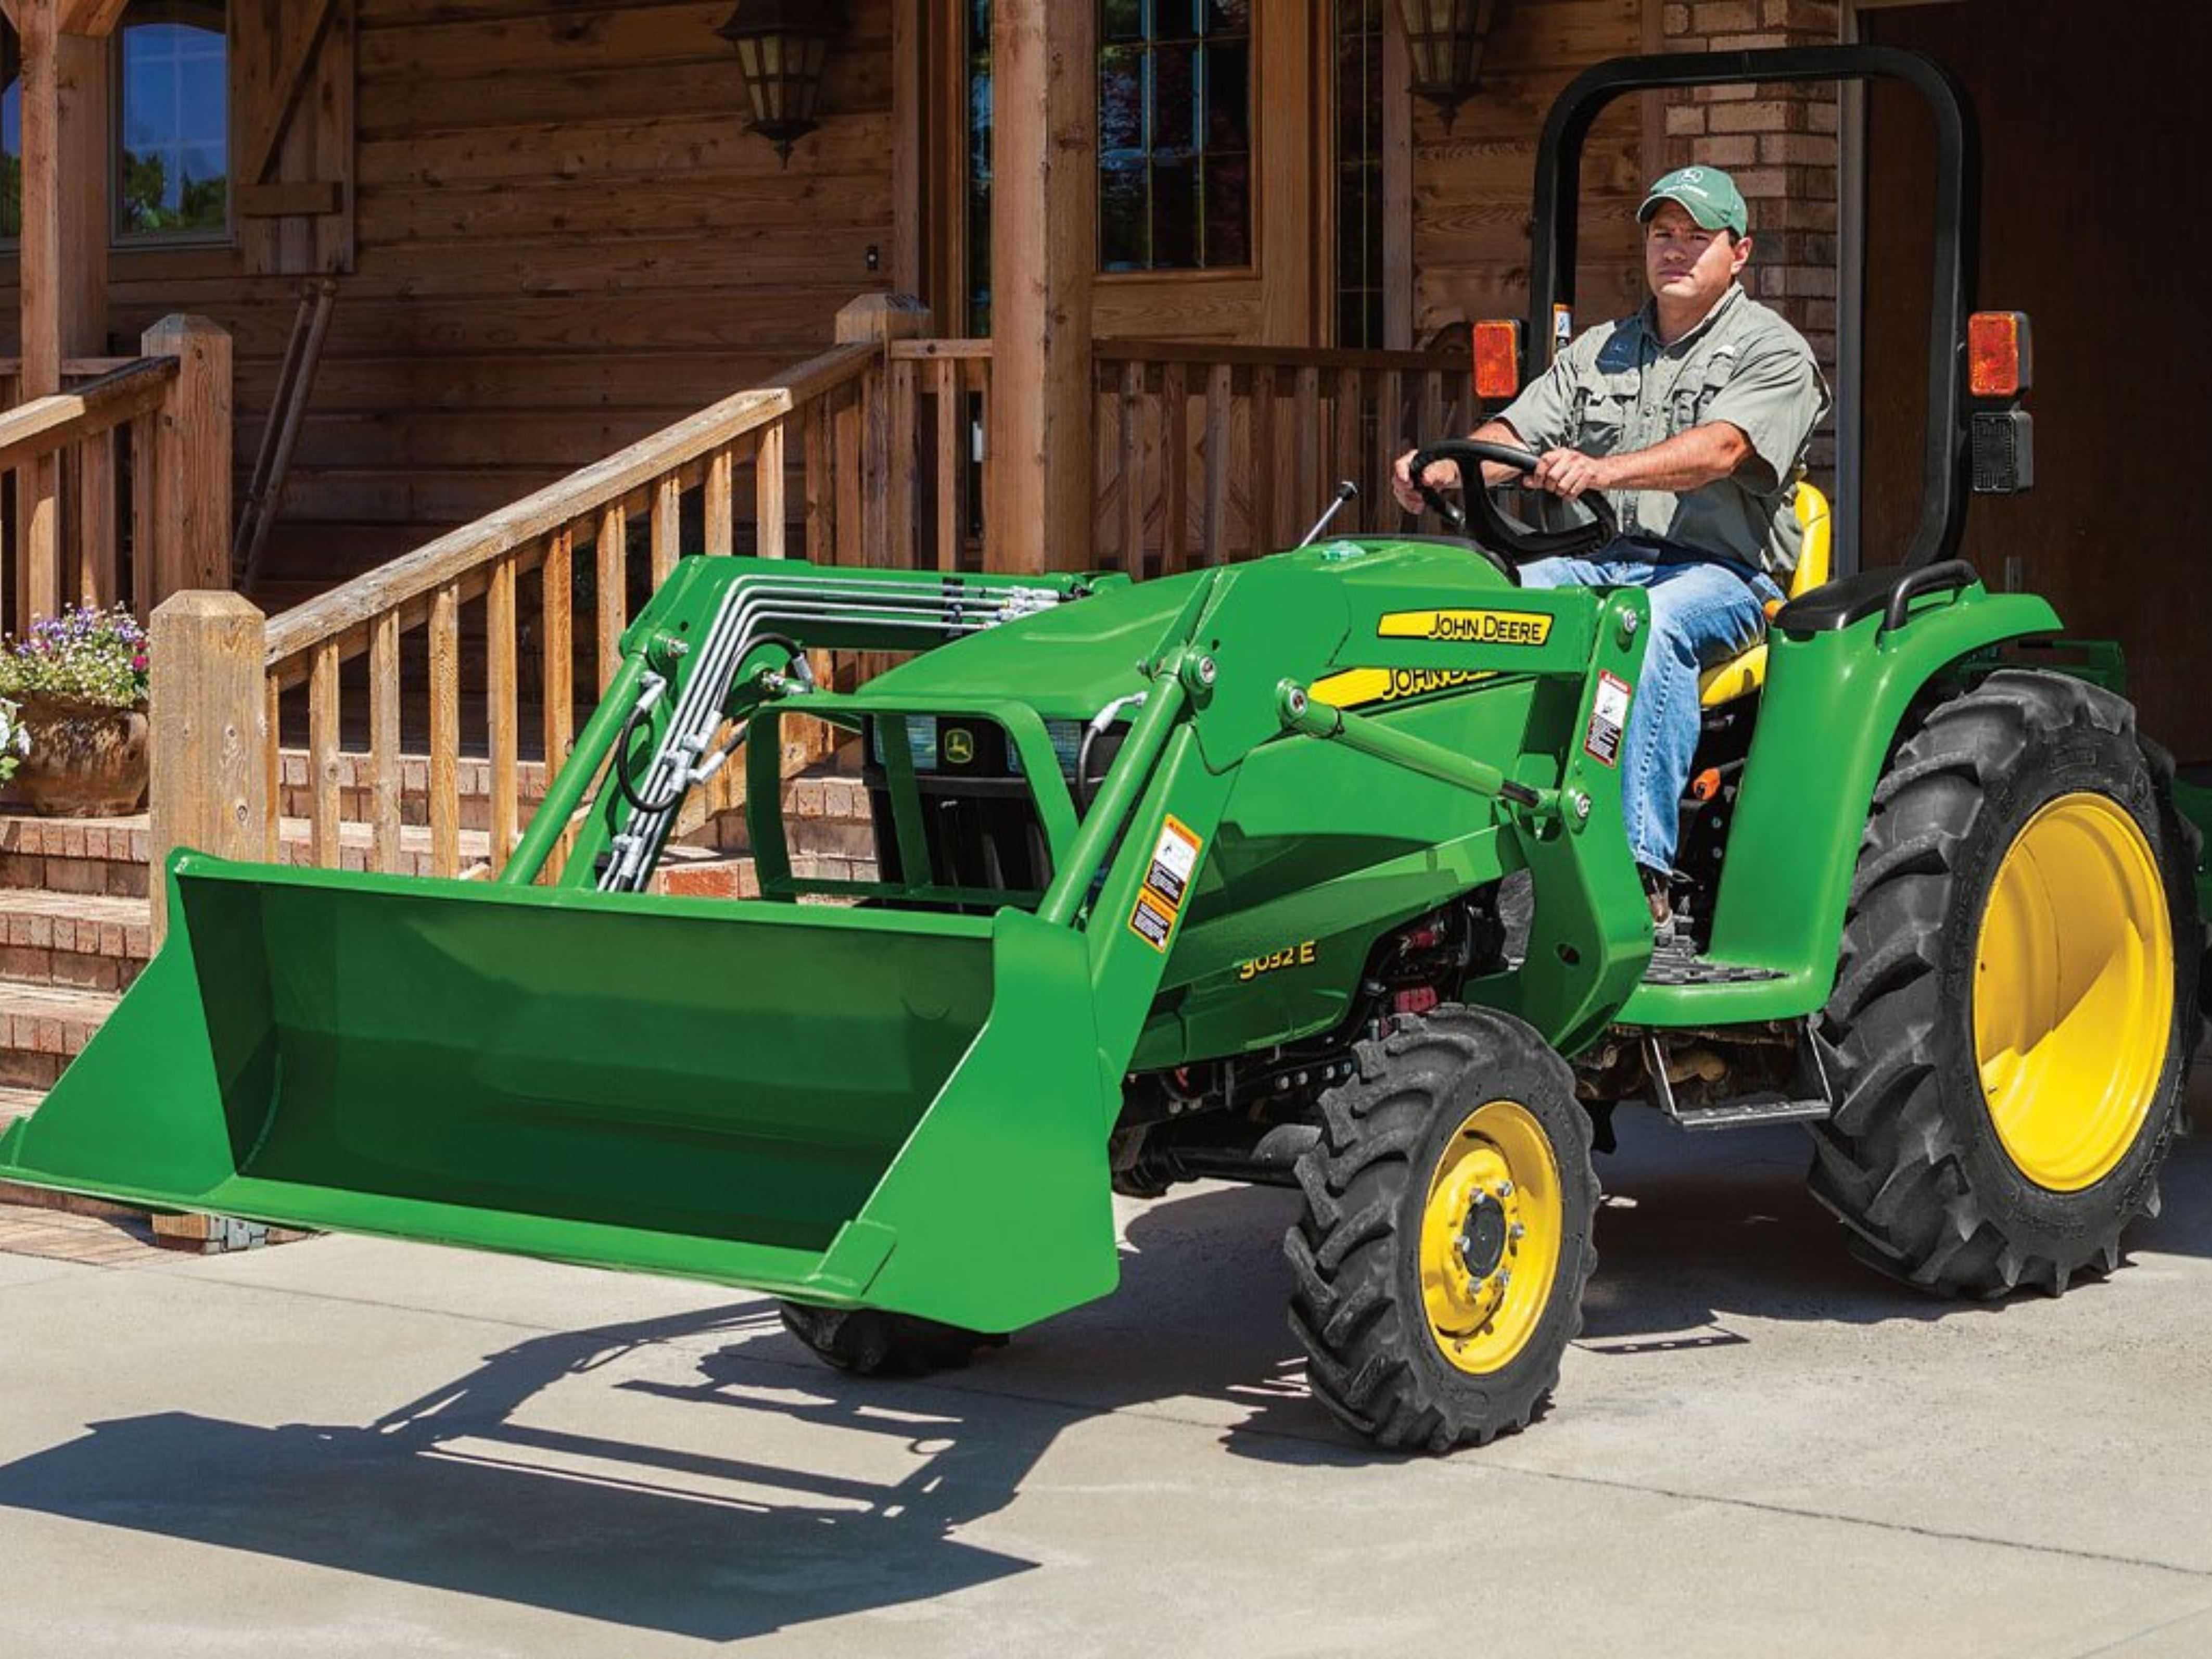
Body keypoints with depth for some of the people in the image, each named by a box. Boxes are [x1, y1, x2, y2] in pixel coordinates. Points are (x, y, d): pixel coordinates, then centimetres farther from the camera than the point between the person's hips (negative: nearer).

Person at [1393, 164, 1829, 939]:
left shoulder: (1773, 353, 0)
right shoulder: (1600, 352, 20)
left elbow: (1721, 448, -19)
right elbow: (1518, 434, 9)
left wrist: (1604, 469, -37)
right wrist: (1448, 466, -15)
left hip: (1719, 571, -5)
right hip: (1603, 557, 5)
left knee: (1653, 624, -38)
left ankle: (1639, 873, -43)